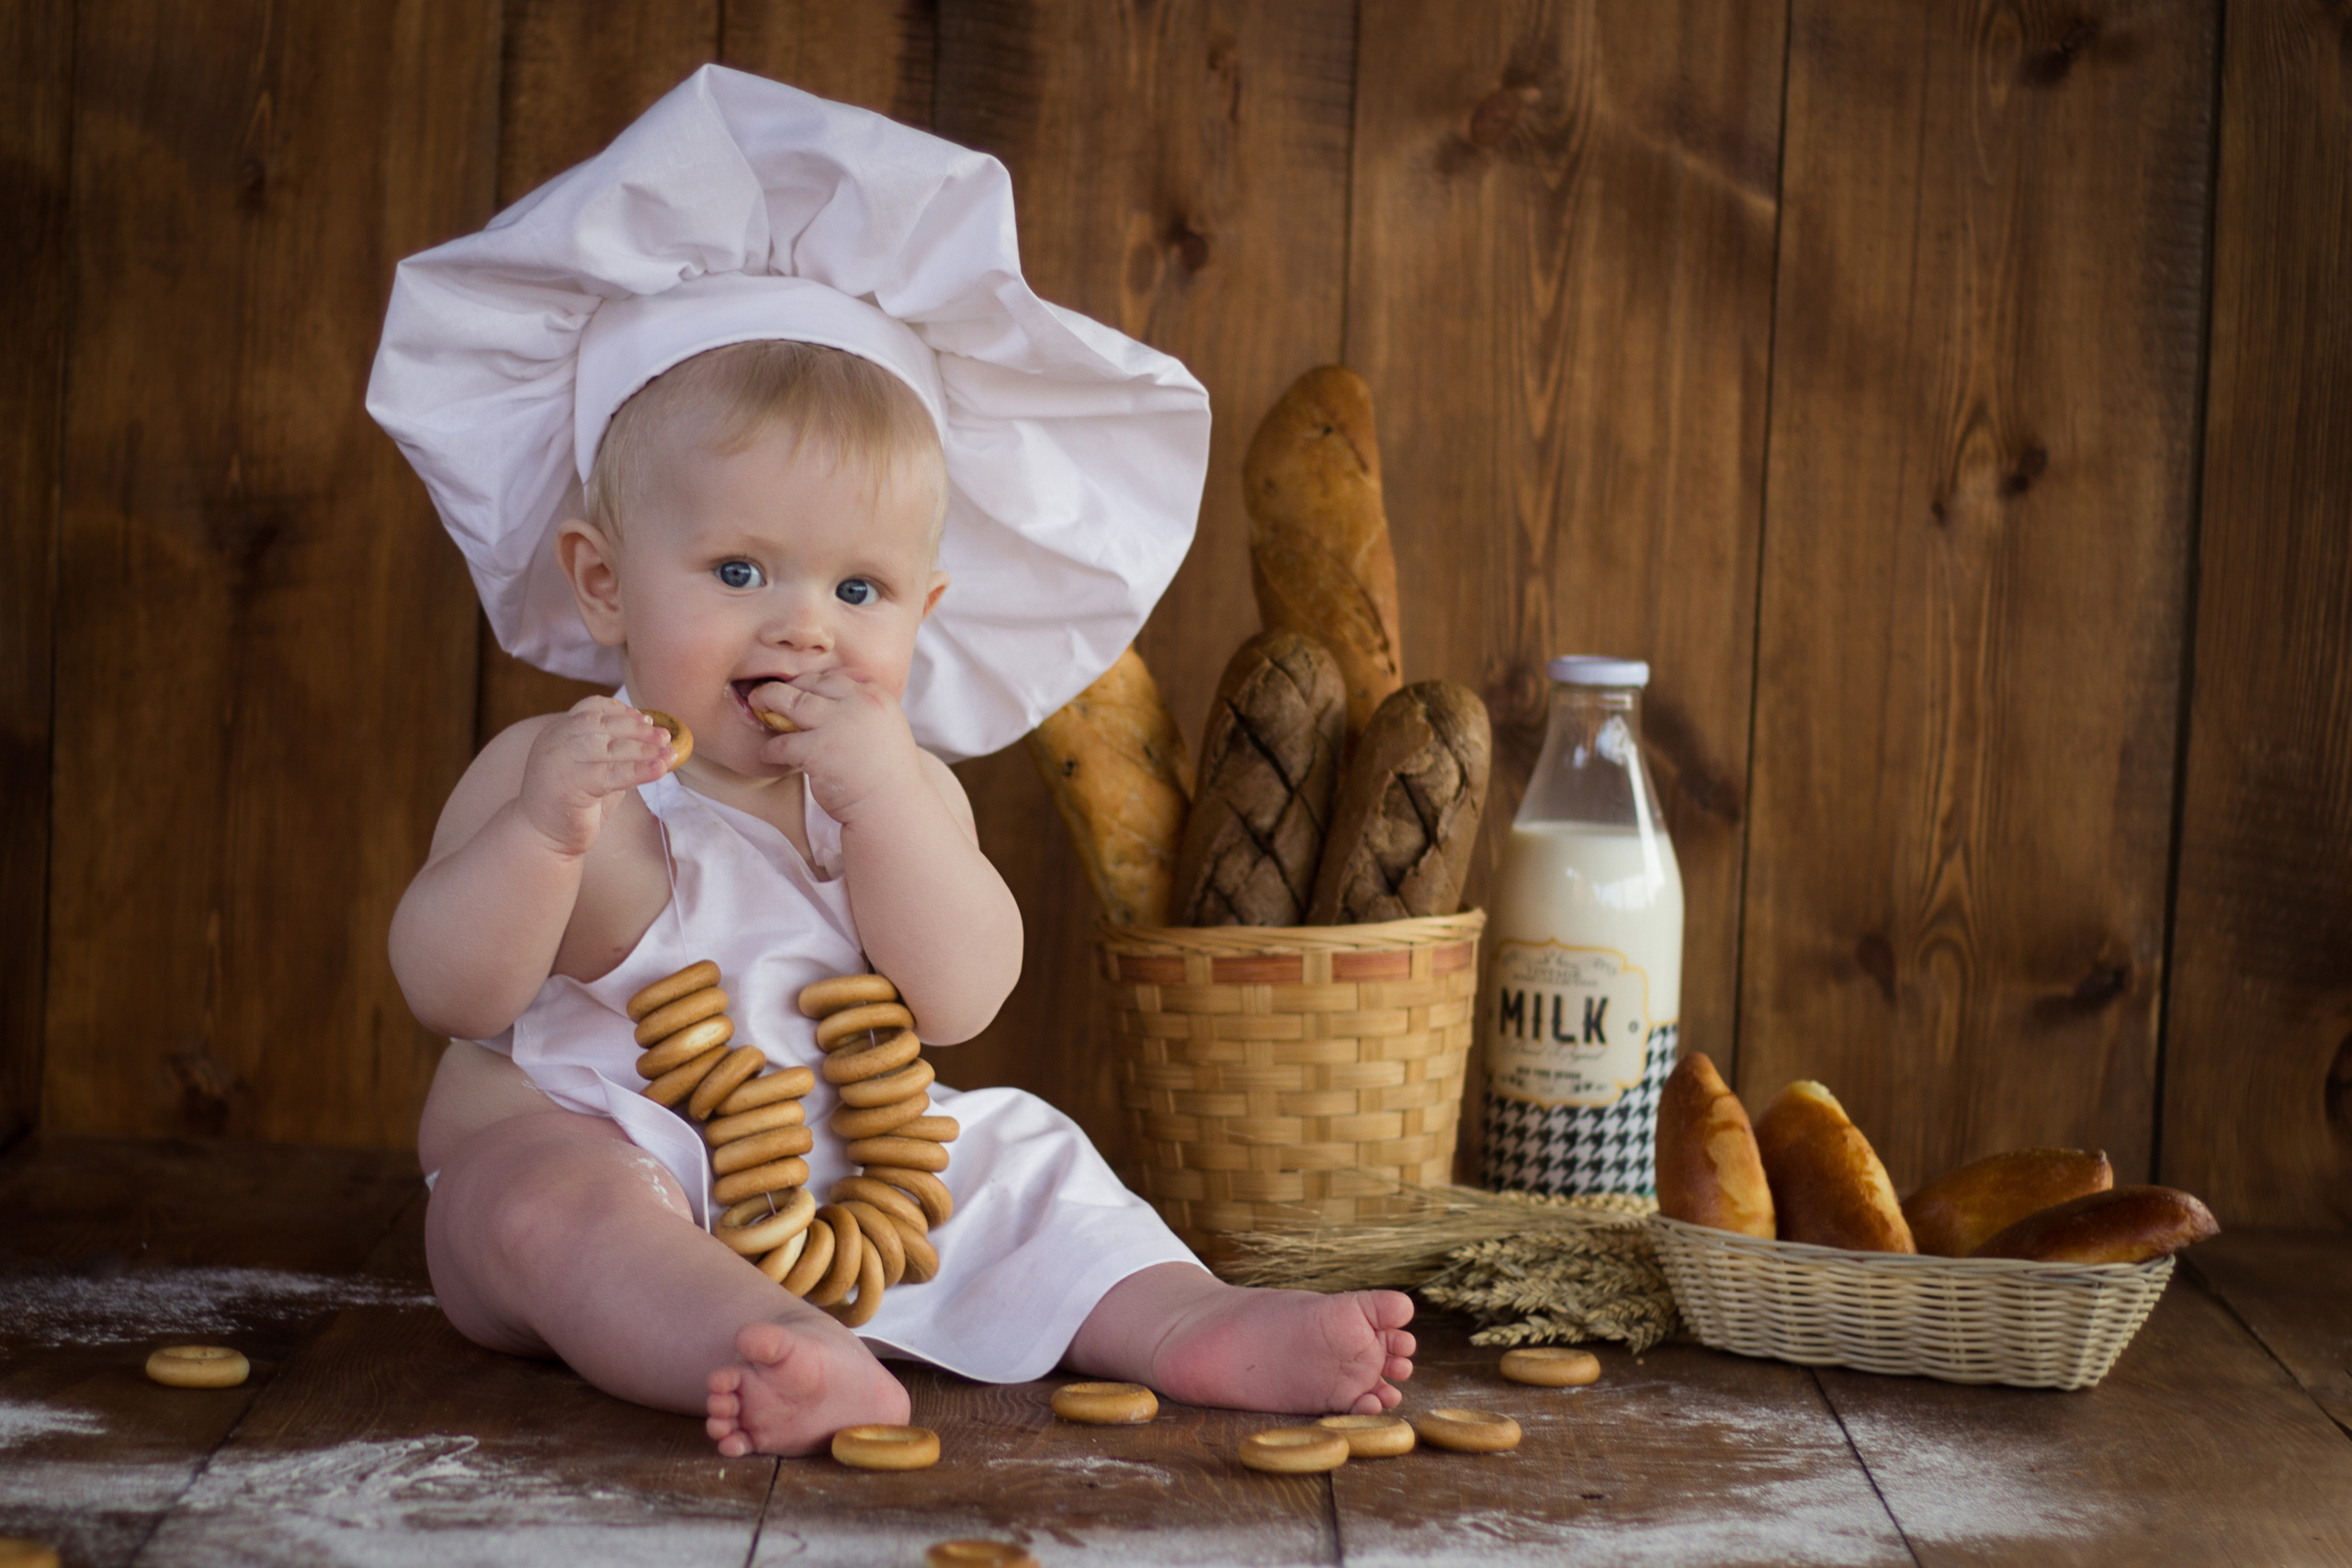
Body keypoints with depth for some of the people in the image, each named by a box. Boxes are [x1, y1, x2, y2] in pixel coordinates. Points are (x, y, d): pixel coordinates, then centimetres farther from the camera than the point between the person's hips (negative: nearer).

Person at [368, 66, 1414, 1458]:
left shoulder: (900, 786, 4)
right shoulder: (551, 772, -5)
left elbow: (960, 999, -11)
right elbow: (451, 990, -16)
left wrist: (883, 795, -23)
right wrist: (544, 833, -33)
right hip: (595, 1143, -5)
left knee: (1029, 1167, -4)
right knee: (548, 1196, -34)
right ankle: (768, 1354, -55)